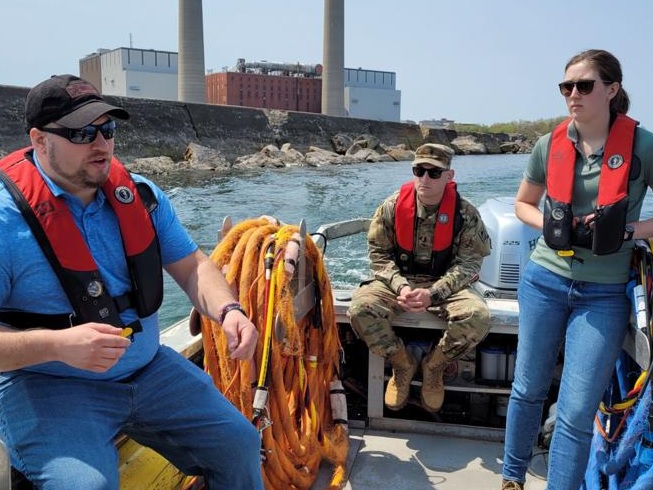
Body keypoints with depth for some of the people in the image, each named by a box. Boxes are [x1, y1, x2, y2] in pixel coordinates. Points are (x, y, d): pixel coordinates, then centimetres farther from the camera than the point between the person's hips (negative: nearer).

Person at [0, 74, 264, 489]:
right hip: (48, 386, -4)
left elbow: (192, 267, 4)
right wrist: (56, 345, -32)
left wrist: (228, 311, -15)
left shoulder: (141, 195, 1)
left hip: (148, 369, 5)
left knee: (239, 442, 3)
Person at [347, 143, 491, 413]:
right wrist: (401, 287, -19)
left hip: (446, 286, 0)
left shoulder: (465, 214, -9)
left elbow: (468, 263, -9)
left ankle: (433, 365, 0)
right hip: (398, 282, 1)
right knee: (360, 308, -27)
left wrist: (432, 293, -24)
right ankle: (403, 363, 0)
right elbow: (379, 254, -2)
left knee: (478, 316, -30)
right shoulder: (392, 206, -7)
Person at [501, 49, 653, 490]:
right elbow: (523, 204, 14)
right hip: (545, 280, 2)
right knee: (528, 389, 13)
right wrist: (548, 224, -5)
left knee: (577, 411, -1)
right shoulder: (550, 145, 0)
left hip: (604, 294, -2)